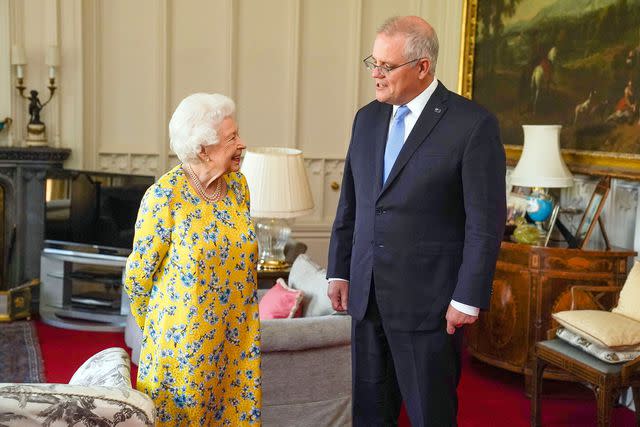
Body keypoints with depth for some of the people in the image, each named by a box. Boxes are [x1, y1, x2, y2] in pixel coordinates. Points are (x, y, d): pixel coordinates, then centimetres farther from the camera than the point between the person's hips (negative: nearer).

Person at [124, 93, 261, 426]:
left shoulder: (237, 184, 1)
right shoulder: (165, 195, -17)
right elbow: (138, 274, -8)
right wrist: (157, 327, 4)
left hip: (237, 334, 5)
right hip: (184, 336, -5)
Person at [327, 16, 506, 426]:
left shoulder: (473, 124, -11)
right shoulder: (367, 118, 8)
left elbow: (486, 221, -11)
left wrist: (468, 298, -12)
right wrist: (339, 270, 10)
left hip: (427, 300, -5)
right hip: (366, 296, 6)